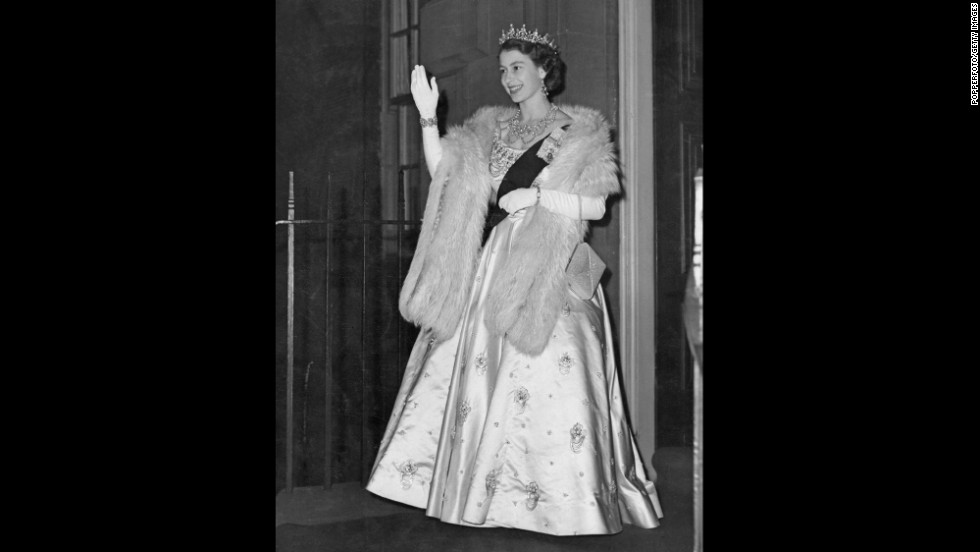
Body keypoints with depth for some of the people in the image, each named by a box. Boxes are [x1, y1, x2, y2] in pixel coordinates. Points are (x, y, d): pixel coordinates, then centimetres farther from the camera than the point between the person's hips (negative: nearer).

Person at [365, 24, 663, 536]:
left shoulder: (580, 128, 3)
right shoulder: (492, 128, 16)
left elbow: (596, 206, -3)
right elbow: (442, 170, 7)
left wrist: (537, 195, -12)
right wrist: (428, 116, -4)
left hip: (554, 270, -5)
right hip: (500, 263, 5)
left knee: (553, 379, -8)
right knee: (483, 374, 2)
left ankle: (570, 497, 2)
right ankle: (491, 492, 10)